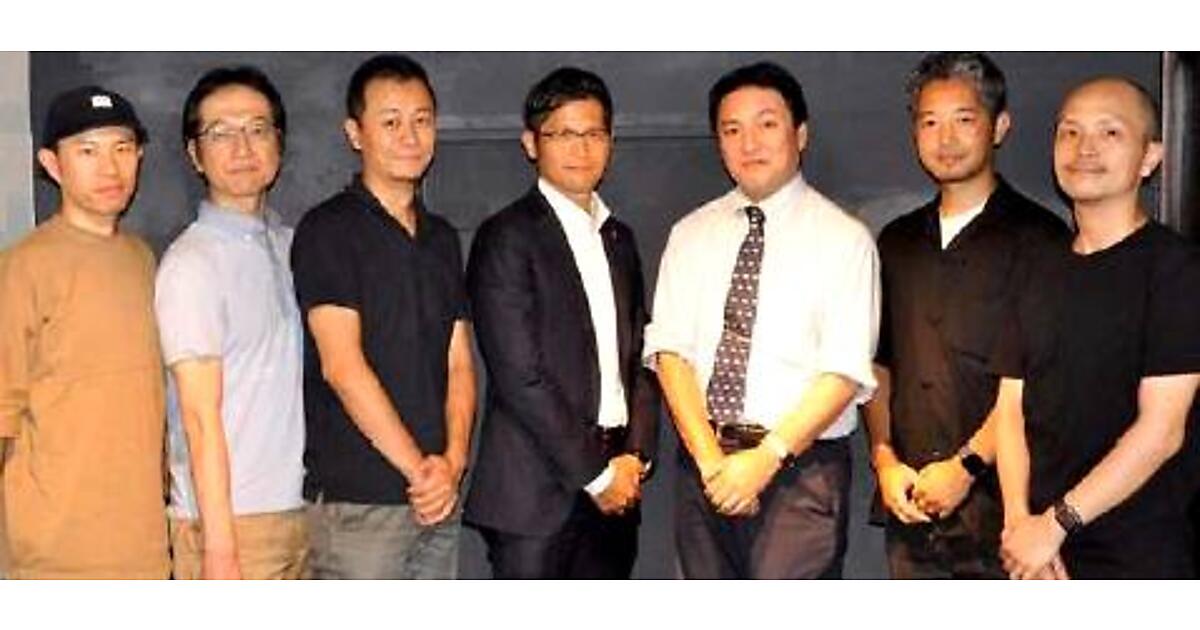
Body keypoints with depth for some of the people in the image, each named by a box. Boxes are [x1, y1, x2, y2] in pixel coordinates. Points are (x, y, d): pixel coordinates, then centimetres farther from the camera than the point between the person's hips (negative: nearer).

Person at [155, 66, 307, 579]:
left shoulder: (288, 245, 11)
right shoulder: (192, 264, -11)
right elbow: (201, 419, -14)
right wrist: (220, 549, -16)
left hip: (298, 510, 7)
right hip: (231, 518, -7)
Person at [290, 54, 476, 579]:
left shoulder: (443, 238, 15)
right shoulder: (328, 230, -5)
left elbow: (459, 363, 11)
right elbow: (342, 367, -13)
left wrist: (452, 462, -5)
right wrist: (420, 469, -12)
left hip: (437, 497, 6)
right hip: (356, 500, -6)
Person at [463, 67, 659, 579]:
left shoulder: (620, 239, 16)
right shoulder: (507, 237, -7)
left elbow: (639, 359, 15)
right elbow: (519, 377, -13)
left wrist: (635, 456, 0)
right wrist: (595, 474, -10)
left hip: (615, 490, 6)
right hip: (537, 492, -6)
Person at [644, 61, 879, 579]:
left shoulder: (843, 238, -1)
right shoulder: (691, 235, 10)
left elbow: (845, 373, -8)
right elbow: (669, 350, 2)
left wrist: (767, 457, -16)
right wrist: (710, 458, -10)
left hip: (801, 466, -3)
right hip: (704, 464, 4)